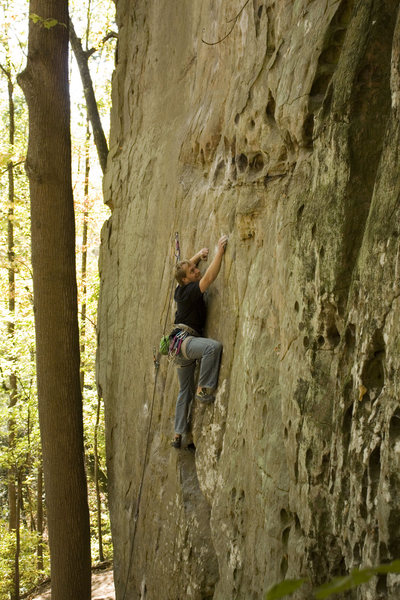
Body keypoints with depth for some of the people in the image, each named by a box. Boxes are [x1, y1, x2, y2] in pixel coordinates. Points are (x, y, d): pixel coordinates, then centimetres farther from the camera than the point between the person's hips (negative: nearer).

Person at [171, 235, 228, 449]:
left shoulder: (181, 290, 12)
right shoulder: (190, 291, -13)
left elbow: (185, 266, 31)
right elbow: (209, 277, -27)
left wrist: (199, 255, 18)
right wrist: (219, 252, -25)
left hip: (182, 345, 10)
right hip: (184, 340, -10)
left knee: (185, 391, 14)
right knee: (213, 346, -37)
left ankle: (178, 434, 19)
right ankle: (204, 389, -33)